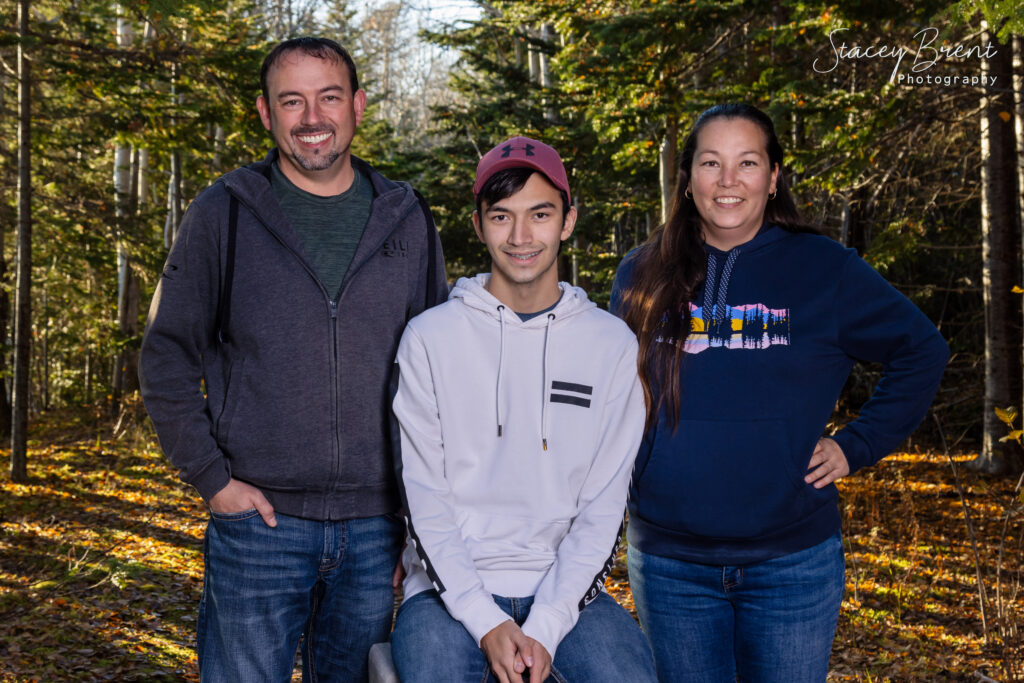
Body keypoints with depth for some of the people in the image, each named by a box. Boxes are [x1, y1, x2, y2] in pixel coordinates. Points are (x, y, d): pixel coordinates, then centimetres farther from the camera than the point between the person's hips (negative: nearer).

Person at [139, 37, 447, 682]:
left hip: (375, 528, 2)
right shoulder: (224, 215, 0)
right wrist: (213, 478, -6)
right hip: (258, 521, -2)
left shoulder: (407, 221, 6)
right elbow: (167, 358, 1)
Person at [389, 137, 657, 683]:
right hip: (452, 589, -1)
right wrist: (486, 623, -12)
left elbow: (603, 507, 1)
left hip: (565, 589, 1)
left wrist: (545, 629, -10)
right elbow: (424, 500, -2)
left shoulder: (612, 345, 4)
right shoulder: (430, 338, 1)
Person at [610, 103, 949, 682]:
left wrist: (857, 446, 1)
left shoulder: (824, 268, -1)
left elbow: (922, 350, 7)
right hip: (669, 563, 2)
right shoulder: (643, 277, 4)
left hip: (792, 562, -1)